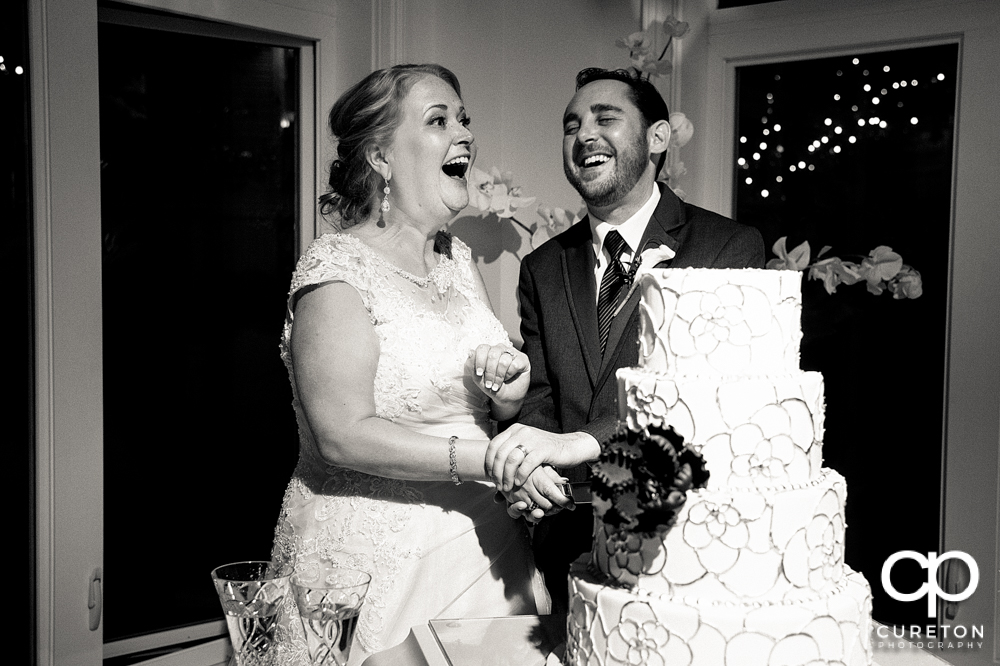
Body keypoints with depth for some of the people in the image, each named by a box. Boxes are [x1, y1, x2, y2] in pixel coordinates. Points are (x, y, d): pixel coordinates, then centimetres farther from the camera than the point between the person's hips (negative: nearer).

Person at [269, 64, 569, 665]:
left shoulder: (460, 259, 9)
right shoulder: (337, 269, -13)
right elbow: (344, 435, -21)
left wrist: (510, 394, -10)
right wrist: (485, 458, -24)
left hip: (484, 544, 7)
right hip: (378, 560, -6)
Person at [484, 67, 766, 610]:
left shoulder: (731, 247, -8)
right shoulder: (543, 269, 8)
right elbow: (539, 397, 3)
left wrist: (581, 442, -32)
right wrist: (527, 468, -20)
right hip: (568, 544, 4)